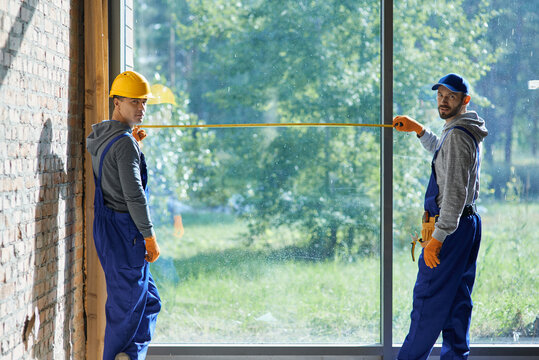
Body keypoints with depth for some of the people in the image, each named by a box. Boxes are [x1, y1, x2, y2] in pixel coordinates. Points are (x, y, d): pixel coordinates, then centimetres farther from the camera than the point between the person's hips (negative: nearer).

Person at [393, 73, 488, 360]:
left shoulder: (458, 135, -16)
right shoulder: (468, 133, 16)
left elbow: (455, 191, -23)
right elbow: (440, 151, 41)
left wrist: (438, 236, -25)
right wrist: (419, 130, 28)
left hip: (450, 227, -10)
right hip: (468, 223, 10)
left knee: (428, 298, -7)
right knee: (458, 299, 11)